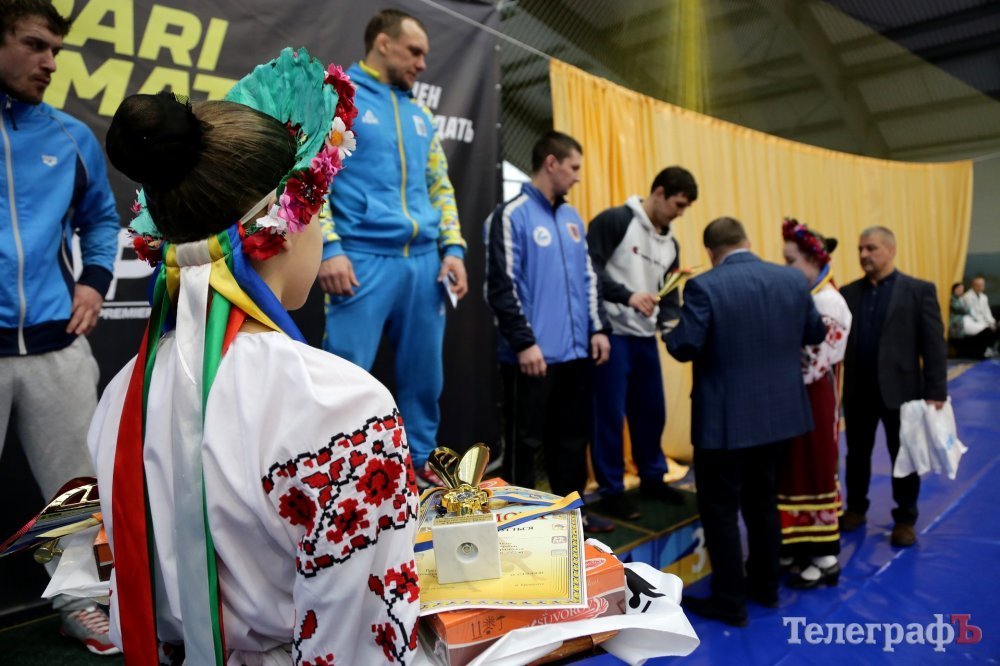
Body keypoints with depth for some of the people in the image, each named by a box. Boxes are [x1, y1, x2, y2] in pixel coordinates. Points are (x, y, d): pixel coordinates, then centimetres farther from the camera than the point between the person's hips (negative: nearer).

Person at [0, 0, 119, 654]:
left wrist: (95, 280, 5)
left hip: (56, 342, 2)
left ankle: (79, 596, 32)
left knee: (79, 484, 13)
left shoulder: (72, 137, 8)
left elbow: (101, 217, 20)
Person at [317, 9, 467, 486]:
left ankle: (420, 464, 24)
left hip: (424, 263, 6)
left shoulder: (420, 116, 22)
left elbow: (440, 188, 21)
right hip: (364, 259, -5)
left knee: (424, 375, 9)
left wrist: (453, 249, 8)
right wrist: (328, 247, -16)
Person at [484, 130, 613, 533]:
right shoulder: (512, 215, -7)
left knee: (573, 437, 16)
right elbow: (501, 287, -13)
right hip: (533, 354, -7)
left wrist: (598, 328, 9)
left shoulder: (571, 218, 15)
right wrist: (524, 342, -16)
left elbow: (588, 279, 18)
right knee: (526, 442, 4)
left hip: (576, 352, 7)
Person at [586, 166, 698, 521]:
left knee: (652, 411, 15)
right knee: (611, 414, 0)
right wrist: (627, 296, -24)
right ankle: (612, 489, 13)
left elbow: (670, 295, 15)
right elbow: (588, 269, -16)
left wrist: (672, 323, -5)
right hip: (612, 334, -7)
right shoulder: (615, 221, -8)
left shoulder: (670, 244, 15)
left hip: (646, 338, 8)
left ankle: (652, 478, 32)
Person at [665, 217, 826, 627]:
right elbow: (816, 333, 10)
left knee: (720, 510, 7)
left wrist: (670, 330, 0)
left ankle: (730, 602, 17)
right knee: (762, 501, 21)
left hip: (727, 420, -6)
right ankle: (765, 586, 36)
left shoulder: (704, 287, -17)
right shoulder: (793, 279, 1)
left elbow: (685, 347, -21)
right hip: (779, 412, 7)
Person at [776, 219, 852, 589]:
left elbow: (815, 364, -19)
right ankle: (799, 546, 28)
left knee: (814, 475, 3)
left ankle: (825, 558, 17)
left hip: (812, 402, -8)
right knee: (793, 472, 14)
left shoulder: (829, 303, -16)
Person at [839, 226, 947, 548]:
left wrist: (936, 392, -11)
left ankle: (905, 519, 28)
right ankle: (856, 509, 33)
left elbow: (934, 345, -7)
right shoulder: (848, 293, 5)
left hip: (900, 389, -2)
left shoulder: (919, 290, -3)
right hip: (858, 391, 3)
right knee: (857, 454, 15)